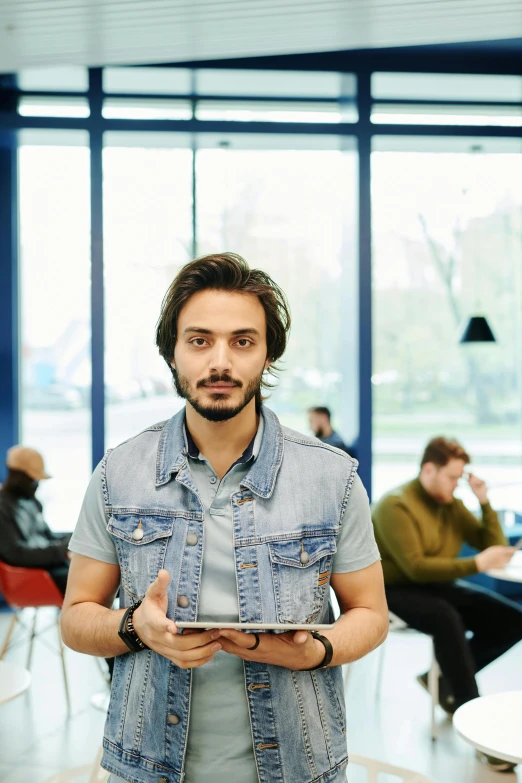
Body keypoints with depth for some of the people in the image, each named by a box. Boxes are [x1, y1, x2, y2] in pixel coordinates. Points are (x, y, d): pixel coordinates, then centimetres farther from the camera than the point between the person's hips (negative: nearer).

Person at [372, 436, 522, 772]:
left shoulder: (452, 504, 3)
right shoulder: (396, 506, -18)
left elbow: (493, 545, 5)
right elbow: (416, 568, -27)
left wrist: (485, 502, -8)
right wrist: (476, 564, -31)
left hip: (438, 586, 7)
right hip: (395, 591, -7)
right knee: (447, 620, -37)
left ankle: (444, 679, 3)